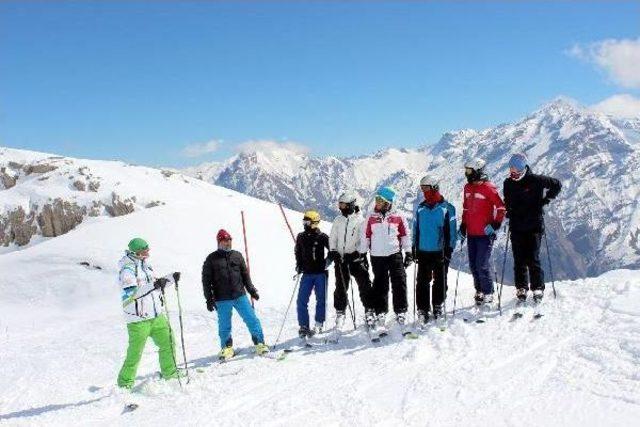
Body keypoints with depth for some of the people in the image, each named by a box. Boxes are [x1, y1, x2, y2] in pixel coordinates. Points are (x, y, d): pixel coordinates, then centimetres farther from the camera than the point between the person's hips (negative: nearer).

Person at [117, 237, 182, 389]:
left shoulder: (146, 265, 11)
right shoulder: (127, 270, -15)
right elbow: (129, 293, -27)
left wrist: (171, 278, 8)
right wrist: (153, 285, -34)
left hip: (157, 315, 8)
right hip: (138, 320, -8)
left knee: (168, 343, 14)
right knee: (135, 353, -1)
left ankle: (170, 372, 31)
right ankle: (125, 382, 15)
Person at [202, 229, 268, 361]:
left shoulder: (237, 256, 9)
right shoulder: (212, 259, 0)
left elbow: (245, 275, 18)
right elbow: (206, 280, 1)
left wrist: (251, 290, 15)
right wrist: (209, 299, -4)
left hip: (240, 296, 2)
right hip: (222, 300, -2)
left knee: (252, 319, -1)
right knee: (224, 325, 6)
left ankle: (260, 344, 9)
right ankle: (227, 348, 25)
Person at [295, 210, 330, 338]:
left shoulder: (322, 237, -4)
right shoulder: (301, 237, 7)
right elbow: (298, 252, 20)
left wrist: (326, 262, -9)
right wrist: (299, 265, 9)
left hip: (321, 273, -3)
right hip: (307, 274, 3)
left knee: (321, 299, 3)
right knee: (301, 301, -3)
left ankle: (319, 324, 15)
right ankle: (303, 326, 5)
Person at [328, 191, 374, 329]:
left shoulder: (360, 221, -4)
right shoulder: (338, 220, 9)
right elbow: (332, 238, 13)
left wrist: (357, 252, -19)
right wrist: (333, 251, -1)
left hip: (357, 258, -4)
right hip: (341, 259, 4)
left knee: (364, 285, -5)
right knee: (340, 287, 7)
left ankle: (369, 311, 5)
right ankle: (340, 313, 18)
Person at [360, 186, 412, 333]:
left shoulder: (398, 217, 3)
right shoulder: (371, 217, 6)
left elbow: (406, 235, 9)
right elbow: (365, 236, 10)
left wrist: (409, 253, 5)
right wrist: (362, 254, 8)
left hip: (395, 255, -1)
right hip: (377, 257, 1)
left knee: (399, 284, -5)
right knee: (380, 286, 5)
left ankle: (401, 313, 3)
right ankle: (380, 315, 12)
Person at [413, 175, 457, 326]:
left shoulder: (447, 208, -3)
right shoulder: (420, 208, 8)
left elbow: (452, 230, -2)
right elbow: (416, 229, 13)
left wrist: (449, 249, -8)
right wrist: (414, 248, 9)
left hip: (441, 252, -3)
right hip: (423, 252, 3)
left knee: (440, 282, 8)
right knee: (422, 282, 2)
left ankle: (439, 307, 23)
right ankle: (423, 311, 7)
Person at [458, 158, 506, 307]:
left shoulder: (488, 188, -10)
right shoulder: (468, 187, 11)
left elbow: (501, 208, -9)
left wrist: (495, 225, -16)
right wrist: (463, 225, 16)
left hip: (485, 234, -7)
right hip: (471, 234, 7)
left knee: (483, 265, -8)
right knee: (473, 265, 10)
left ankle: (488, 294, 3)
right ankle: (479, 291, 22)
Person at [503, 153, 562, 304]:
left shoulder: (536, 180, -8)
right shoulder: (508, 183, 6)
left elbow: (557, 185, 4)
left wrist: (545, 200, -3)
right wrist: (509, 213, 7)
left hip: (534, 225, -4)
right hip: (516, 227, 4)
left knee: (533, 259, -5)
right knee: (519, 260, 5)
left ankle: (538, 289, 5)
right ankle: (521, 289, 13)